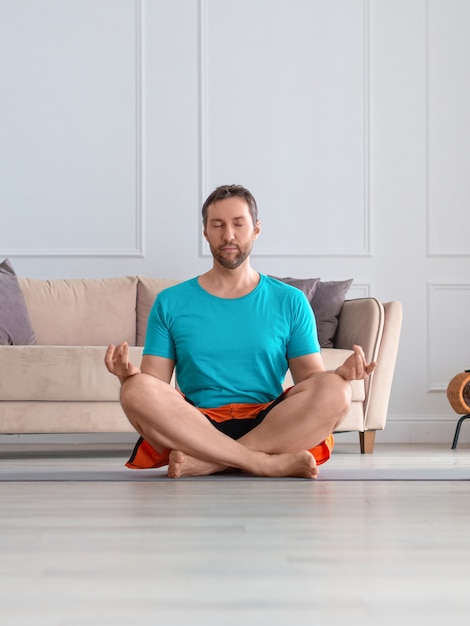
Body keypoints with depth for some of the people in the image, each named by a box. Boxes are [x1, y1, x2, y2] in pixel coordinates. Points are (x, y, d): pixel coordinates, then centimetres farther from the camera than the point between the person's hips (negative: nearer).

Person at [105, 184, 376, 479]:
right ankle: (268, 463, -29)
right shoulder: (170, 302, 11)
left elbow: (312, 380, 8)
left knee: (334, 390, -28)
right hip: (195, 427, 0)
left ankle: (205, 463, -27)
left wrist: (341, 373, -15)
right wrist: (129, 374, -17)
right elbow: (152, 387, 6)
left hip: (269, 426, 1)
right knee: (137, 390, -30)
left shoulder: (290, 302, 12)